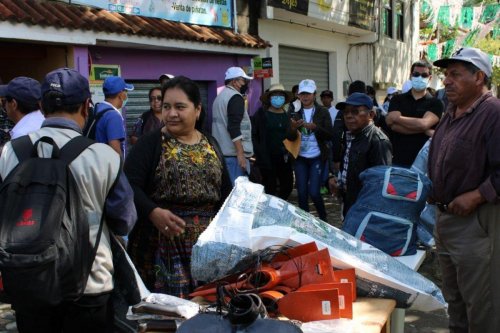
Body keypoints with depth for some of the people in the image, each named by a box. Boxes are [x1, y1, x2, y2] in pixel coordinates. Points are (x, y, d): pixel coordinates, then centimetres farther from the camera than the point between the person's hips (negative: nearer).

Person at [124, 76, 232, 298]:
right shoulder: (149, 144, -1)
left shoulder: (211, 145, 13)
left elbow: (225, 191, 17)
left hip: (208, 242, 4)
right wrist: (153, 212, -27)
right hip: (162, 242, -4)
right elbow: (130, 186, -11)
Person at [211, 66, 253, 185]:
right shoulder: (235, 97, -11)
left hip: (221, 152, 9)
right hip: (234, 154, -9)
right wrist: (240, 153, -21)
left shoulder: (220, 97, 17)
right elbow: (234, 128, -20)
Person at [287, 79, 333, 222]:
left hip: (317, 158, -3)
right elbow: (290, 138, 1)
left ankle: (323, 218, 17)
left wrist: (315, 127, -22)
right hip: (300, 158, 3)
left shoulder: (322, 112, -1)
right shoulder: (295, 112, 6)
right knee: (302, 193, 3)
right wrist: (293, 128, -21)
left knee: (314, 192, -7)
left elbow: (330, 135, -6)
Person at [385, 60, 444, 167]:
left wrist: (396, 118, -7)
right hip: (397, 160, 2)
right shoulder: (397, 99, 9)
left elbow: (423, 124, -15)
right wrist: (425, 131, -14)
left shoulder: (435, 103, 3)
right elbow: (393, 125, -8)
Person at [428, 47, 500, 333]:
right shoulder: (451, 114, 13)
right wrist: (430, 188, 11)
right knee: (454, 299, 21)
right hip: (446, 218, 9)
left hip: (476, 222, -9)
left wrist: (475, 196, -23)